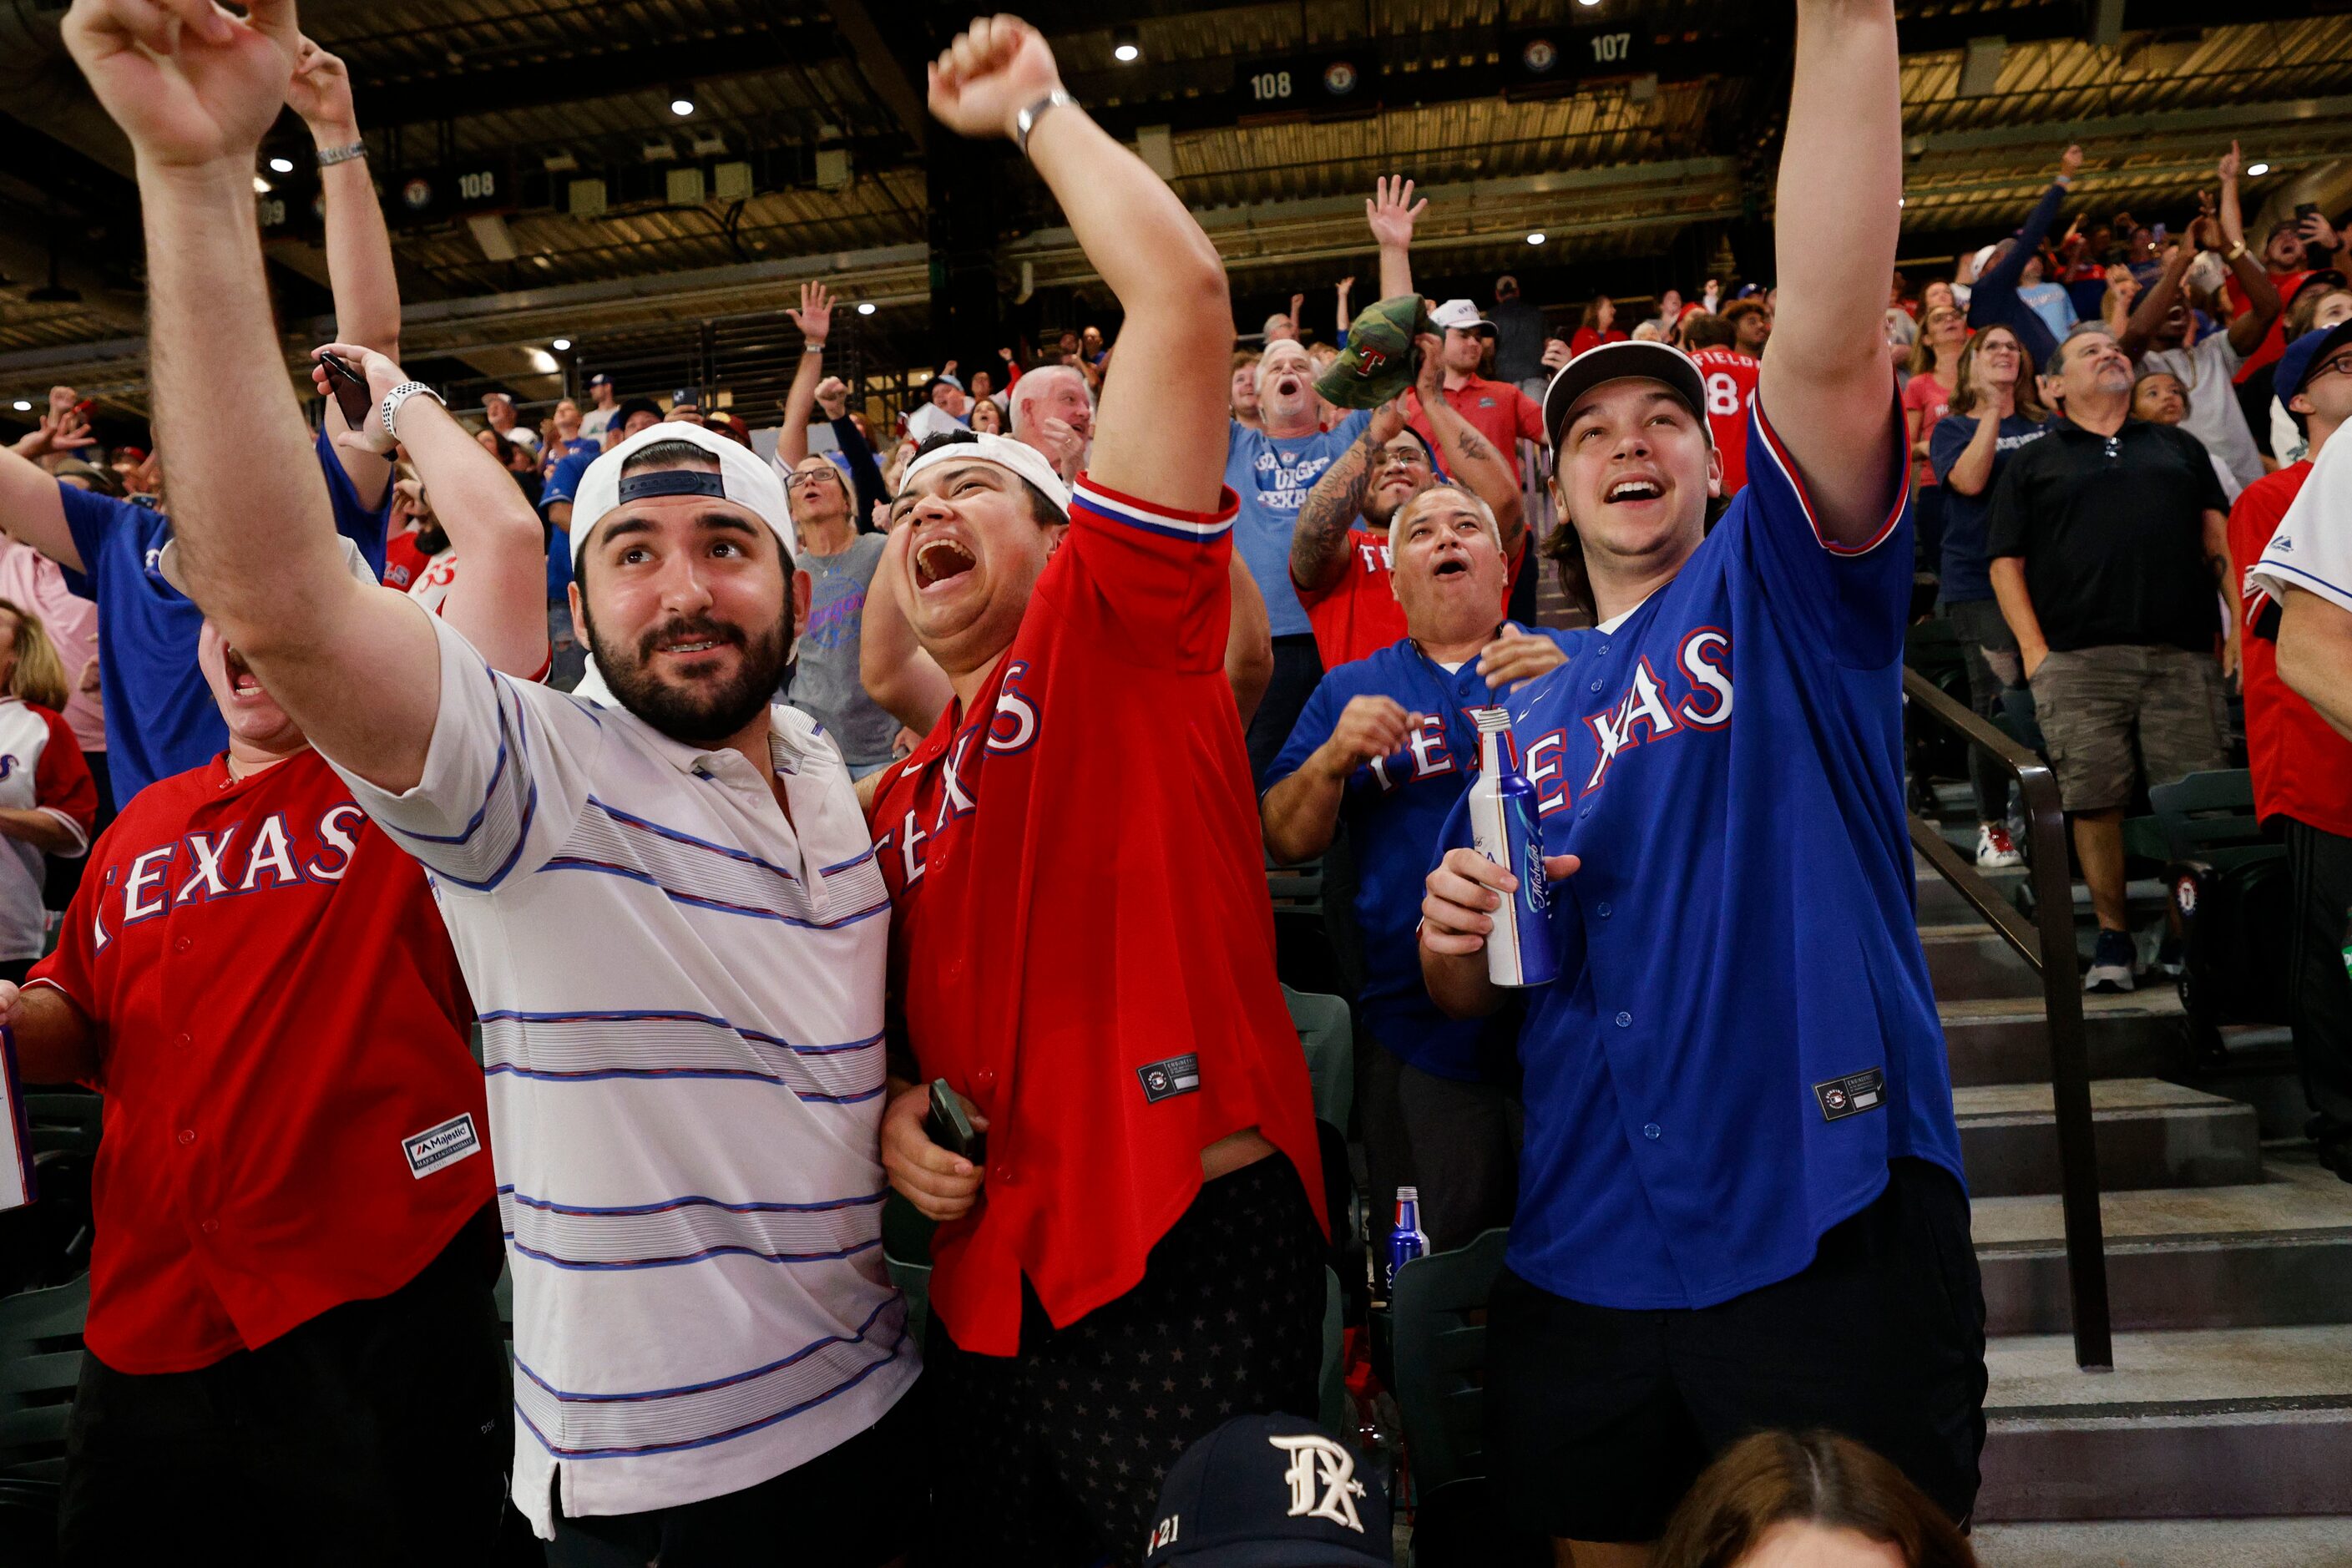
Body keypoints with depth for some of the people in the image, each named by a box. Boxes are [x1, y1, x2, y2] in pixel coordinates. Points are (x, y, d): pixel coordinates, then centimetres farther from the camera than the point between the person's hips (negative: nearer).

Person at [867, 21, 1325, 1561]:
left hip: (1188, 1259, -7)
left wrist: (1034, 107, 0)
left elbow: (1186, 294, -12)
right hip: (990, 1285, 8)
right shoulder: (903, 800, 15)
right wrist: (900, 1106, 4)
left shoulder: (1118, 628, -3)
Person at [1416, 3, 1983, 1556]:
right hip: (1585, 1260, 4)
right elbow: (1467, 993, 15)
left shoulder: (1781, 588, 1)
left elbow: (1832, 339, -18)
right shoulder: (1524, 715, 11)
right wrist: (1457, 933, -9)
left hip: (1828, 1234, -4)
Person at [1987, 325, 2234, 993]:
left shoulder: (2178, 447, 23)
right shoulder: (2032, 462, 15)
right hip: (2078, 659, -2)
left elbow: (2220, 540, 18)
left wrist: (2238, 627, 5)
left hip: (2183, 654, 2)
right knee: (2095, 802, -3)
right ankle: (2113, 936, 9)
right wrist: (2034, 650, -5)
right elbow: (2006, 563, 7)